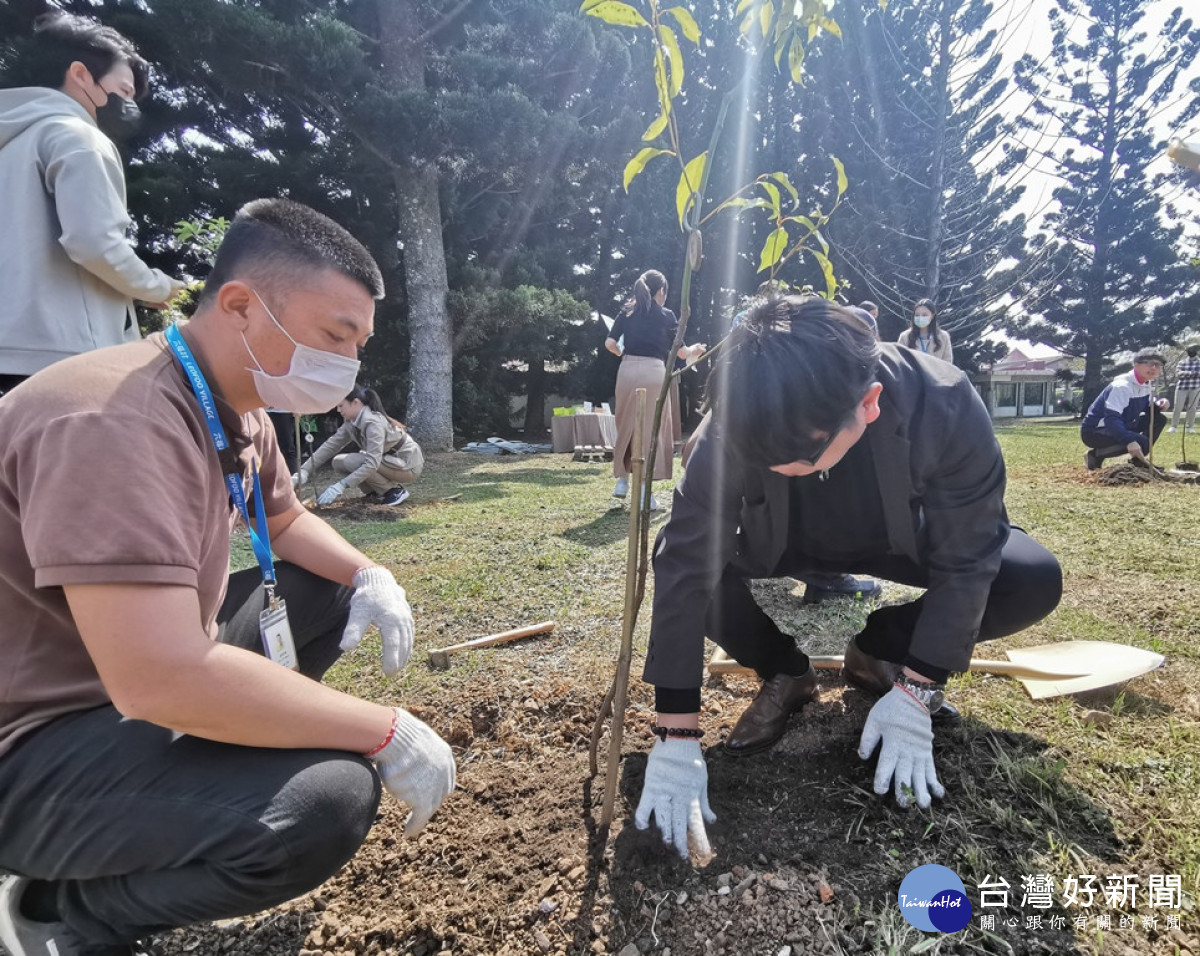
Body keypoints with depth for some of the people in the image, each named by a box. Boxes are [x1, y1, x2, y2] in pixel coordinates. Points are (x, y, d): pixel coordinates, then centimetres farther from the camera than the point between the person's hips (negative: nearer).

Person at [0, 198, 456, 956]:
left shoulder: (240, 407, 0)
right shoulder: (118, 420, -30)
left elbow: (287, 520, 17)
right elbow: (160, 681, -36)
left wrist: (370, 576, -4)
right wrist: (390, 733, -27)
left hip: (142, 684, 9)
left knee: (330, 594, 10)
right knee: (327, 798, -29)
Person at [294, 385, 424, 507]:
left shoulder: (373, 422, -27)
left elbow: (372, 463, -34)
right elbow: (330, 445, -3)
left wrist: (340, 486, -37)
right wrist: (303, 472, -12)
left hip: (408, 464, -8)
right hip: (391, 459, 8)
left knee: (352, 462, -23)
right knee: (338, 462, 0)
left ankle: (396, 491, -8)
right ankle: (383, 491, 7)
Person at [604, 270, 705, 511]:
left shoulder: (626, 313, 12)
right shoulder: (666, 316, 6)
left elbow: (609, 343, 2)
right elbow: (681, 352, 8)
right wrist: (696, 350, 29)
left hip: (627, 371, 3)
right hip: (654, 372, -3)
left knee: (626, 427, 17)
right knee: (652, 430, 3)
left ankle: (622, 480, 19)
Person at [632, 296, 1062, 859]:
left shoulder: (946, 407, -35)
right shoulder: (733, 426, -35)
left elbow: (963, 563, -23)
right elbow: (687, 567, -33)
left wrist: (914, 693, -23)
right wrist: (676, 738, -32)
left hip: (902, 542, 1)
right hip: (788, 545, 0)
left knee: (1035, 582, -22)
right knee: (678, 553, -27)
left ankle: (877, 653, 5)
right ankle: (785, 675, 1)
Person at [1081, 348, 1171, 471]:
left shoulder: (1146, 385, 6)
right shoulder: (1121, 386, -23)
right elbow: (1111, 419, -33)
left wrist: (1159, 403, -6)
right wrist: (1129, 441, -46)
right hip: (1094, 431, -10)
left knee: (1159, 419, 5)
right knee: (1140, 442, -28)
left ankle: (1138, 459, 9)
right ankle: (1096, 454, -10)